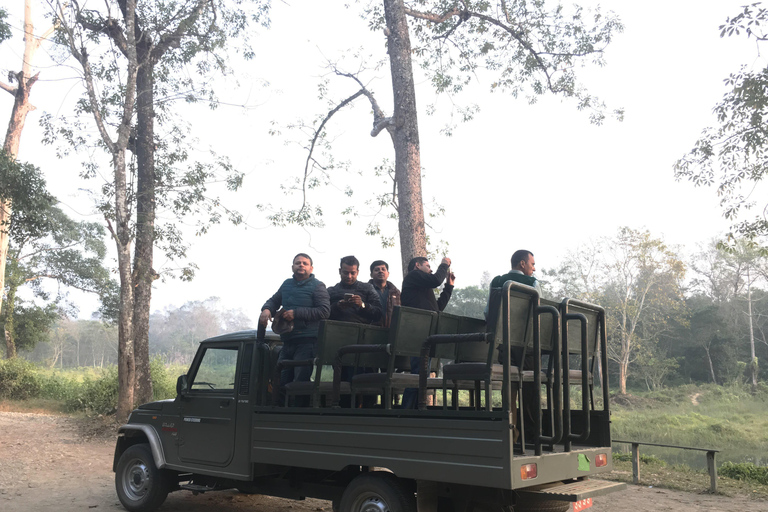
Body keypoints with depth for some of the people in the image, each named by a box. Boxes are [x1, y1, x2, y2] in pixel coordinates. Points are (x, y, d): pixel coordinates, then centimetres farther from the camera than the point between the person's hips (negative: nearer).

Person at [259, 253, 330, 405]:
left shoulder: (317, 286, -1)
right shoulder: (287, 284, 18)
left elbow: (324, 311, -11)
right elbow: (274, 301, 27)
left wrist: (296, 313, -14)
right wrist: (266, 309, 2)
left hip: (307, 342, -6)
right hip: (288, 341, 7)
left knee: (300, 381, -10)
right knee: (280, 381, 8)